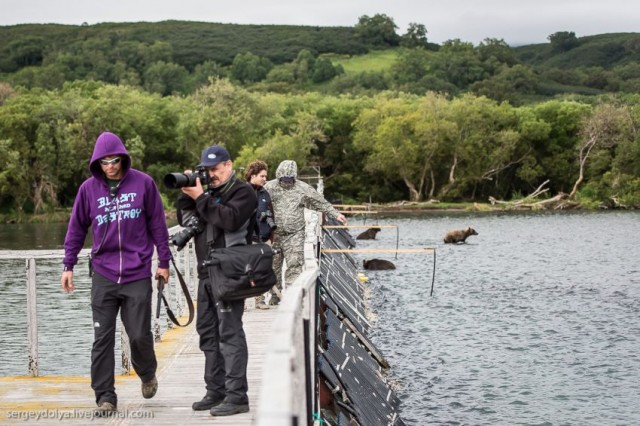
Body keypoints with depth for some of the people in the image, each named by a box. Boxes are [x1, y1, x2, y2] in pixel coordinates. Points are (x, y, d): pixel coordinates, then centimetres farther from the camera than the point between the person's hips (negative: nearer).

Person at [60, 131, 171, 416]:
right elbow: (76, 229, 9)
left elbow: (157, 224, 5)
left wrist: (164, 261, 6)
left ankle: (147, 374, 32)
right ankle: (105, 396, 8)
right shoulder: (89, 188, 2)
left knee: (139, 334, 1)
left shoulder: (143, 183, -2)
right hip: (103, 275, 1)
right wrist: (68, 266, 7)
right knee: (102, 338, 0)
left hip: (138, 275, -1)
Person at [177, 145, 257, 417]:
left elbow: (230, 219, -20)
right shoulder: (209, 191, 19)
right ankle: (216, 391, 17)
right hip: (206, 272, 8)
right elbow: (185, 220, 16)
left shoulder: (243, 191, -4)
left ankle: (237, 395, -10)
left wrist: (200, 198, -18)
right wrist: (186, 194, 2)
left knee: (230, 332, -10)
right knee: (207, 331, 10)